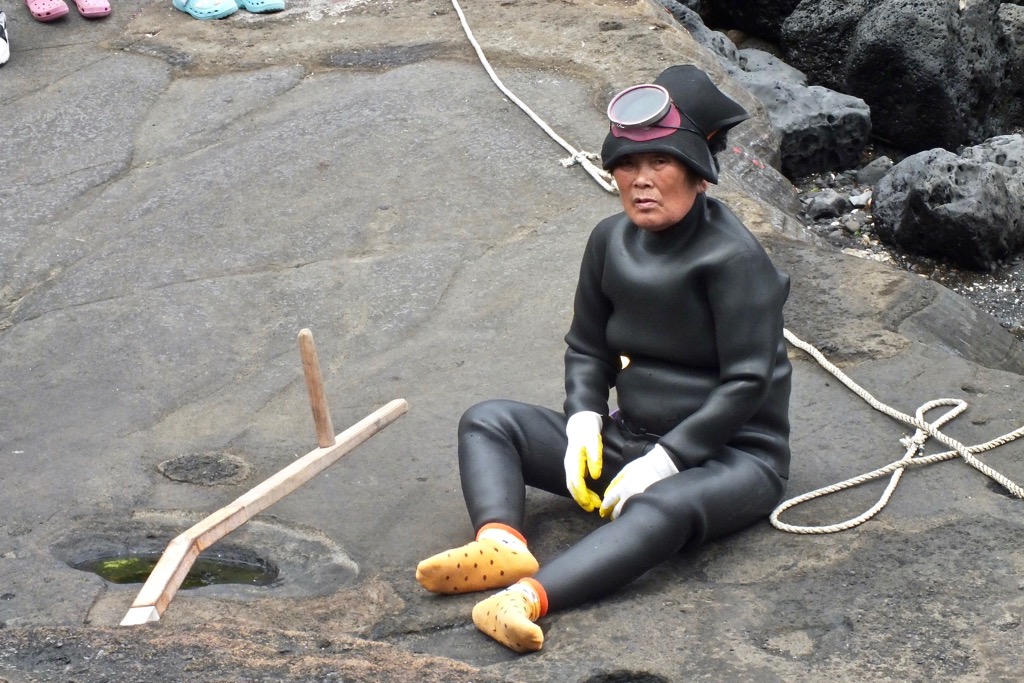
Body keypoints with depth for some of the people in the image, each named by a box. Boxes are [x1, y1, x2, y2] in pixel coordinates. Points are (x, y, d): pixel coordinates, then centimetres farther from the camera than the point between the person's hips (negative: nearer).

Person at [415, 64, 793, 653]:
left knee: (660, 507, -41)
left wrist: (664, 460, -24)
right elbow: (587, 347, 12)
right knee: (487, 421, -6)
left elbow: (747, 383, -18)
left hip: (732, 455, -7)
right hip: (631, 442, 7)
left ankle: (529, 597, -60)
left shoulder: (734, 258, -15)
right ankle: (502, 544, -34)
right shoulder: (612, 241, 3)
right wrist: (584, 420, -8)